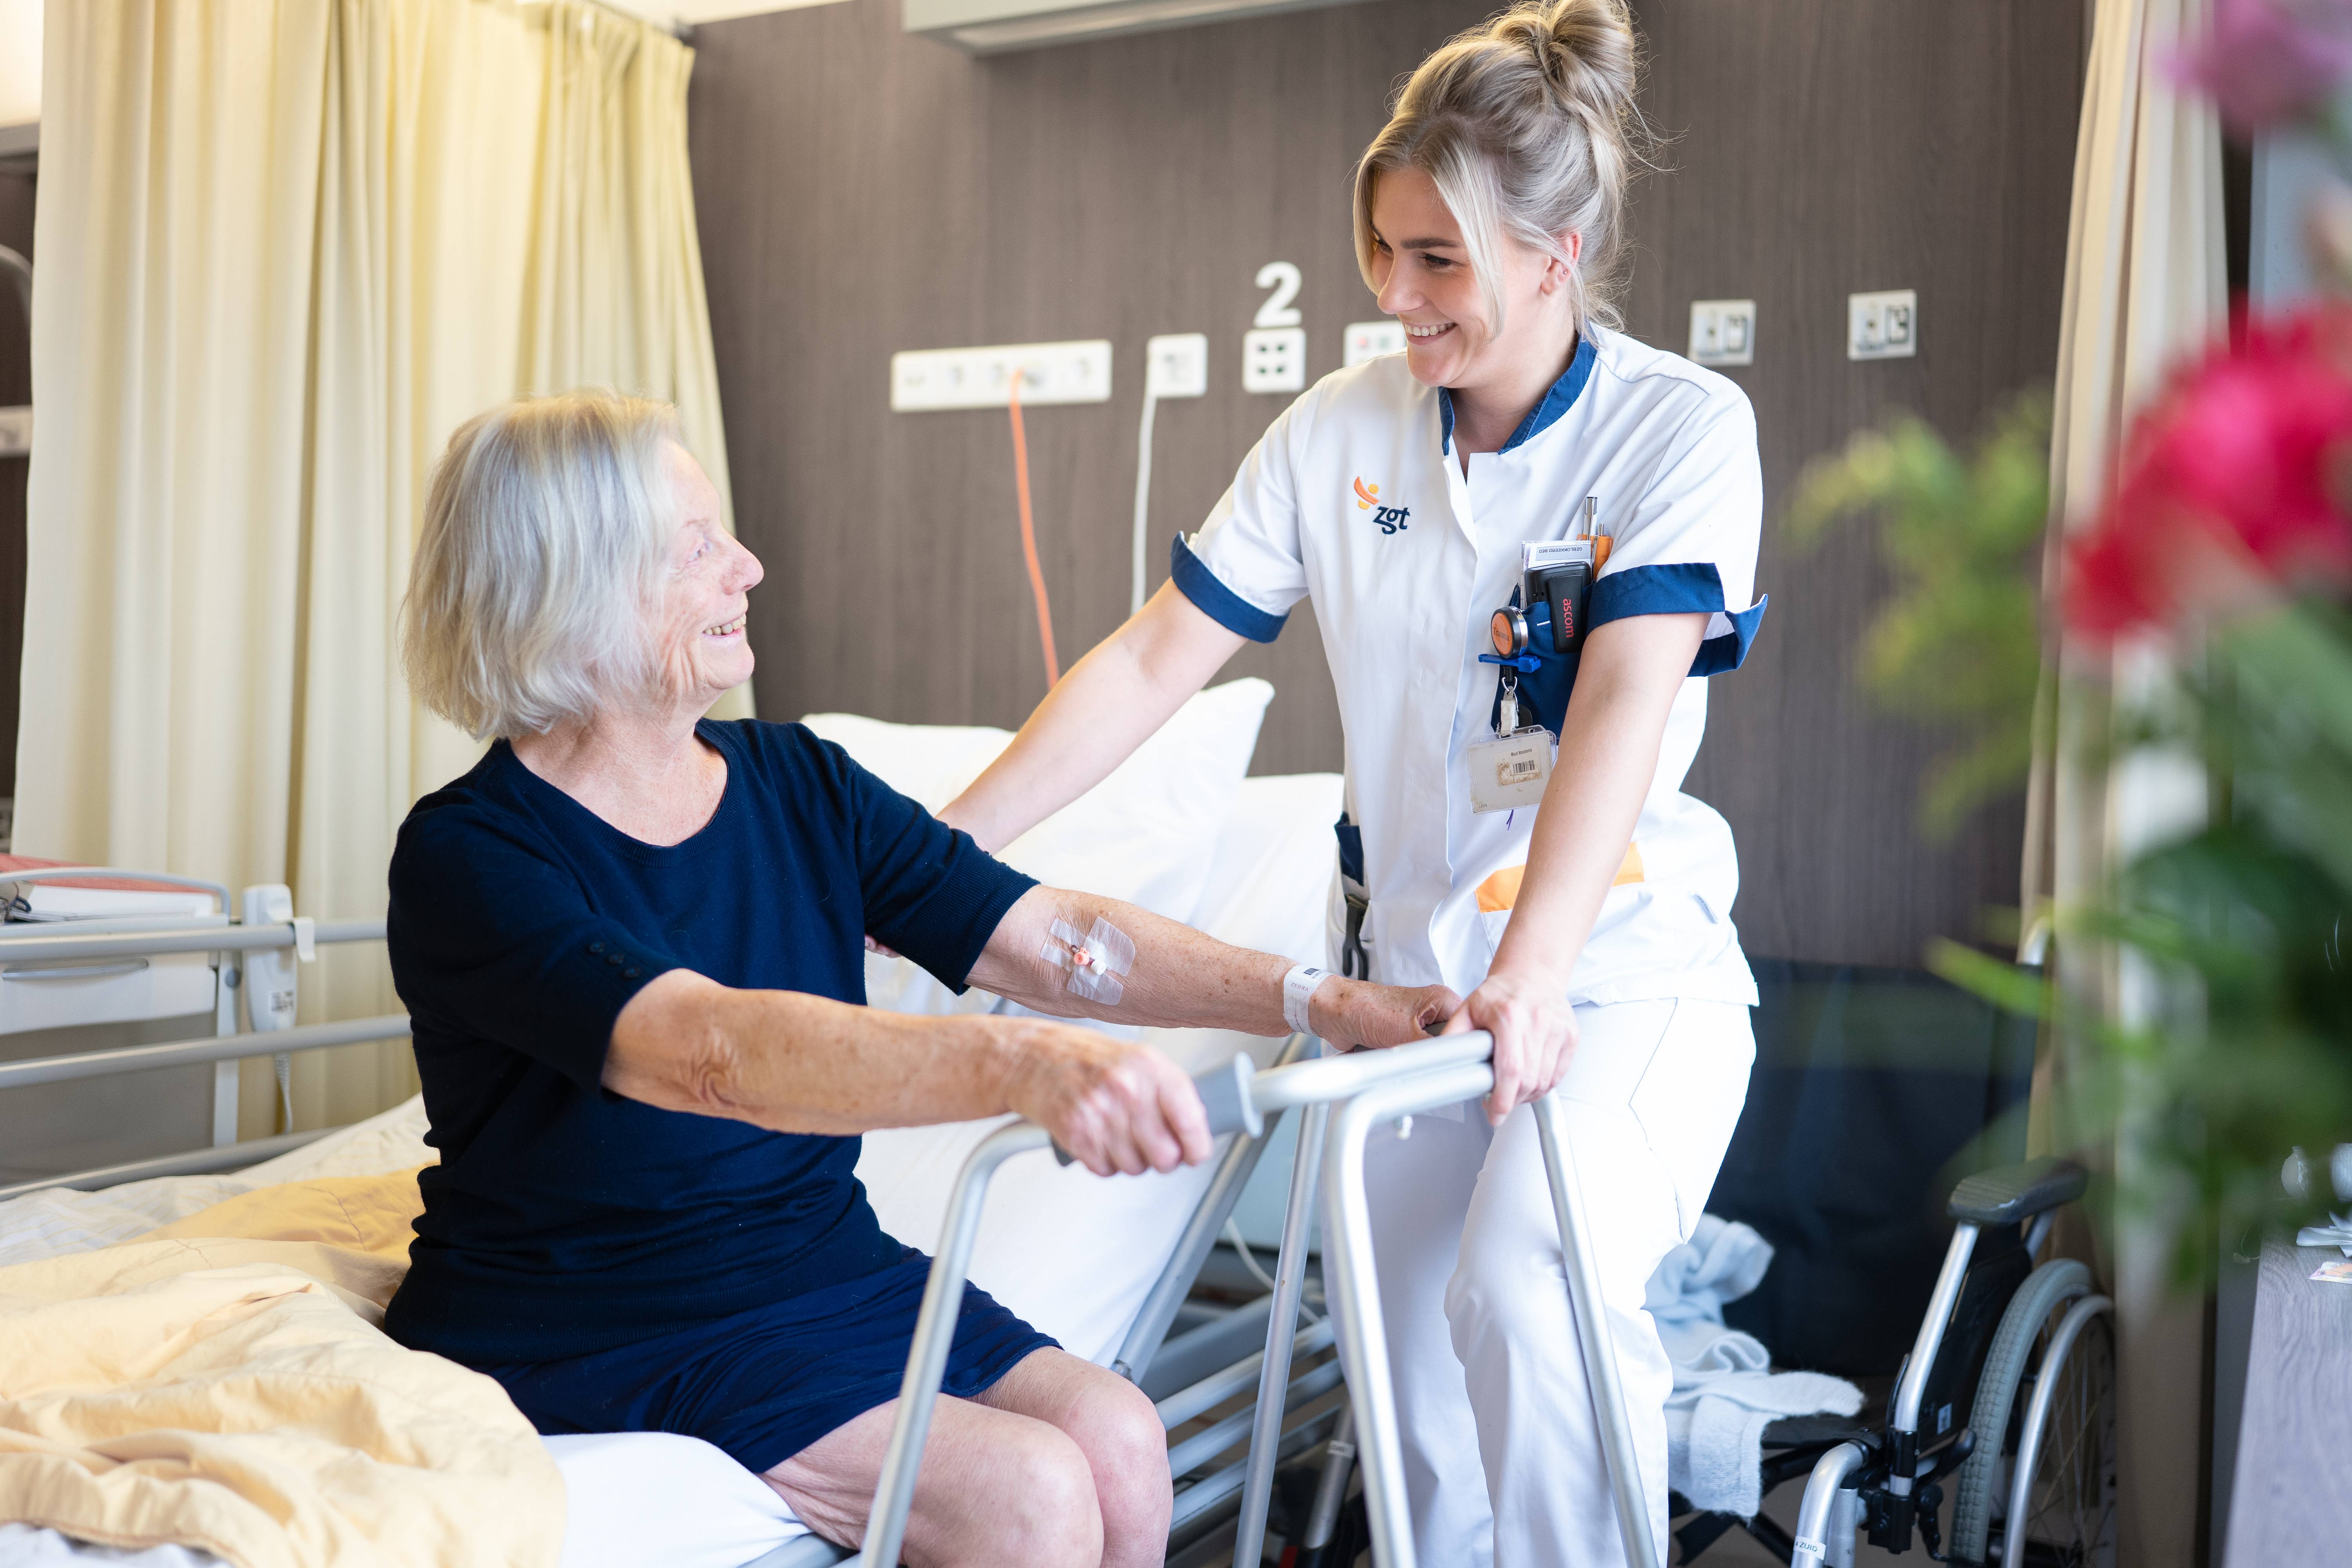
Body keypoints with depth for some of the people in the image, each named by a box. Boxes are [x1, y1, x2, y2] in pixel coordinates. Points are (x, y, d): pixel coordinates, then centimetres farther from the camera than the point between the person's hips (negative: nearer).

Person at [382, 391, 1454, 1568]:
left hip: (816, 1262, 6)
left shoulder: (796, 784, 2)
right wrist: (1021, 1065, -51)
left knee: (1118, 1444, -13)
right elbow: (714, 1050, -36)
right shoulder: (470, 856, -18)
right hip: (591, 1340, -5)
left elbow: (1046, 938, -4)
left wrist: (1324, 1003, -15)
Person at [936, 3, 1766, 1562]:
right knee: (1426, 1402, 8)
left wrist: (1533, 964, -35)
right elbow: (1152, 664, 0)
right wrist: (938, 849, -6)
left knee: (1529, 1293, -28)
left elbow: (1626, 702, -22)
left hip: (1625, 965, -4)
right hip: (1405, 965, 4)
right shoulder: (1341, 432, 2)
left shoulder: (1682, 427, -8)